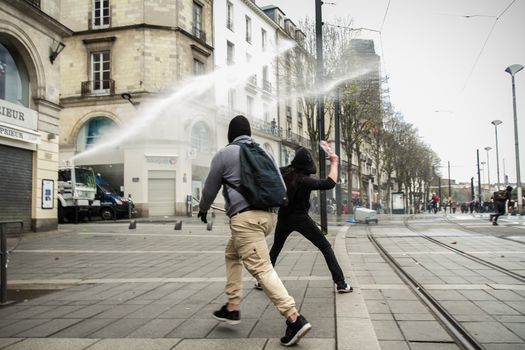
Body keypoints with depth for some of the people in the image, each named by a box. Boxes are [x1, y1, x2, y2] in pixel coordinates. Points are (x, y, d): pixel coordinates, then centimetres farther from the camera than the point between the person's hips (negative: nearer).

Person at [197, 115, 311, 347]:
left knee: (261, 268, -11)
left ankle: (294, 319, -20)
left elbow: (210, 189, 11)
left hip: (245, 216, -7)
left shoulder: (224, 154, 3)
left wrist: (203, 209, 30)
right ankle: (232, 308, 27)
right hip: (269, 215, 7)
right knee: (232, 254, 25)